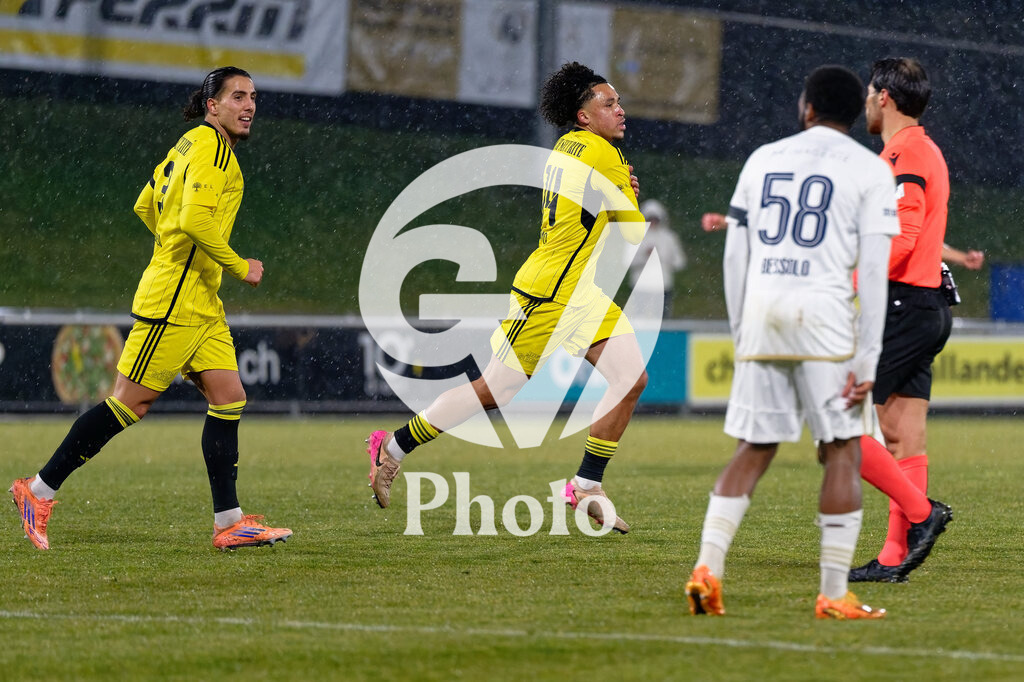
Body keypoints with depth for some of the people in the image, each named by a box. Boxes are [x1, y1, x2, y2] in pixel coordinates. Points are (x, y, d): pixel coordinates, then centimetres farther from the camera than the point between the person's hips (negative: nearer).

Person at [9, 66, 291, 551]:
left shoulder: (191, 144, 17)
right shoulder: (210, 146, -13)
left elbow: (145, 206, 25)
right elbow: (196, 219, -25)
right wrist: (239, 267, -15)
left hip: (200, 303, 10)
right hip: (174, 301, -10)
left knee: (229, 398, 3)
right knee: (131, 402, -5)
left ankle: (228, 522, 2)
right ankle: (40, 490, 3)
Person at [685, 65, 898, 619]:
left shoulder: (763, 159, 15)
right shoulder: (868, 169, 4)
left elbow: (735, 257, 13)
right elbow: (873, 270, -4)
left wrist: (741, 337, 20)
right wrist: (867, 358, -3)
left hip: (761, 307, 4)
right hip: (823, 311, -4)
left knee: (753, 449, 11)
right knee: (842, 451, 3)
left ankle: (707, 566, -3)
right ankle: (834, 594, -1)